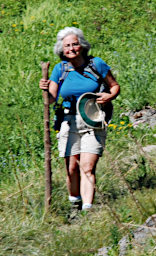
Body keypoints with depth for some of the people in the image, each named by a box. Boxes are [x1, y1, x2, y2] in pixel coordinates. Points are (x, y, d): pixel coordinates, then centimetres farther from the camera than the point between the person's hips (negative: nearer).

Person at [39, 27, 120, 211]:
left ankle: (87, 207, -21)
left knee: (87, 168, -14)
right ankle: (74, 202, 24)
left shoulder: (96, 64, 0)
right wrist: (46, 89, -18)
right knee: (72, 167, 0)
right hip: (69, 123, 2)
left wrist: (110, 96, -12)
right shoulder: (60, 69, 5)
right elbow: (52, 99, 4)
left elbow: (114, 86, 10)